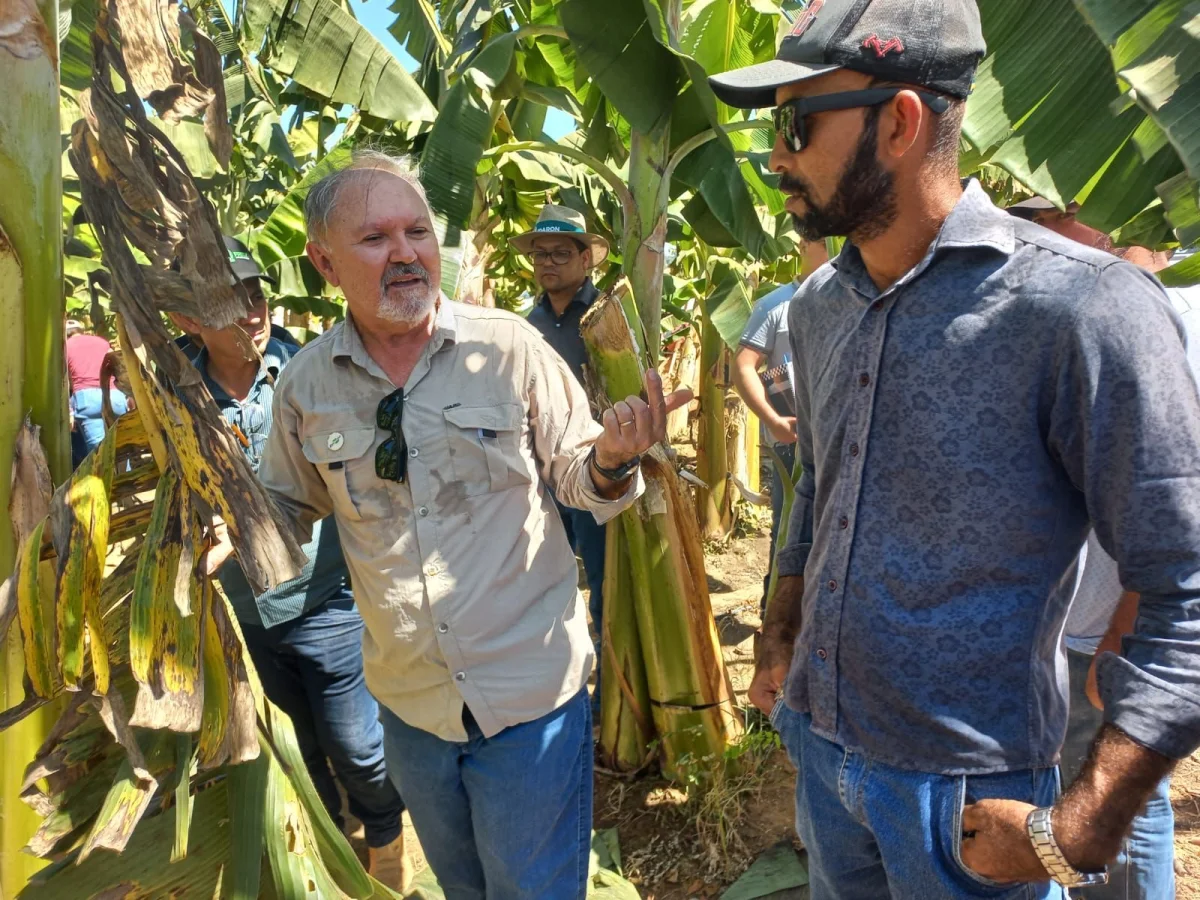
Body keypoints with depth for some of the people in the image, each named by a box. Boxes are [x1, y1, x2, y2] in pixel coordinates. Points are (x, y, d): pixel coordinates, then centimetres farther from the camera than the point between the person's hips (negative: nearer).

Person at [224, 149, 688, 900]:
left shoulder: (509, 345, -13)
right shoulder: (306, 385, -5)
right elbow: (284, 507, 10)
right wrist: (225, 538, -10)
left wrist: (612, 459, -27)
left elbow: (579, 480, -5)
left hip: (531, 693, -3)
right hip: (409, 702, 4)